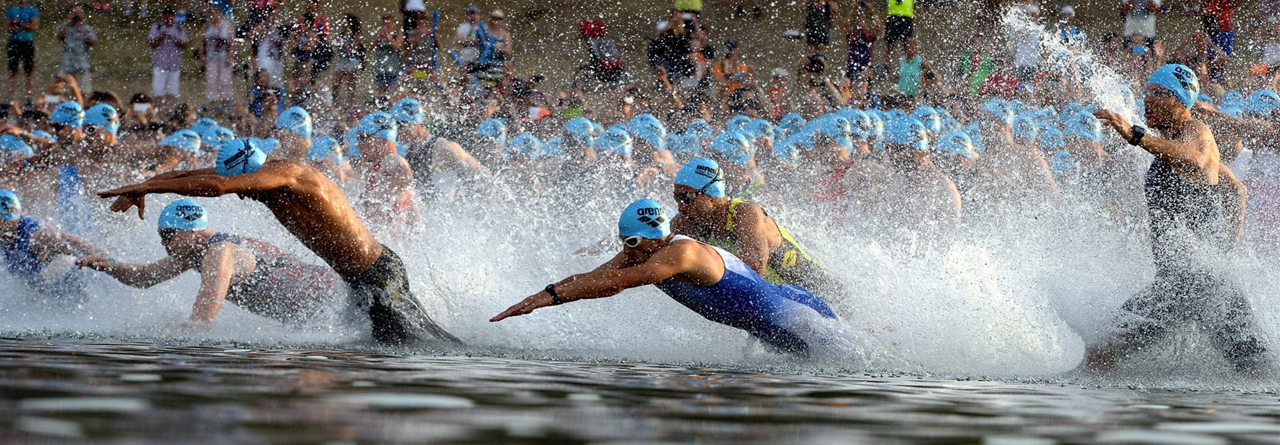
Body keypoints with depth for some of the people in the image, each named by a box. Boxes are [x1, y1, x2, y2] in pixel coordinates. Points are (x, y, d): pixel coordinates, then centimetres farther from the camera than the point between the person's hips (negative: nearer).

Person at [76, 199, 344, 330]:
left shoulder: (219, 254, -25)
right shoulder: (194, 251, 6)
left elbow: (201, 322, -34)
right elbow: (144, 277, 17)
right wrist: (111, 266, -2)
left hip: (323, 294, -10)